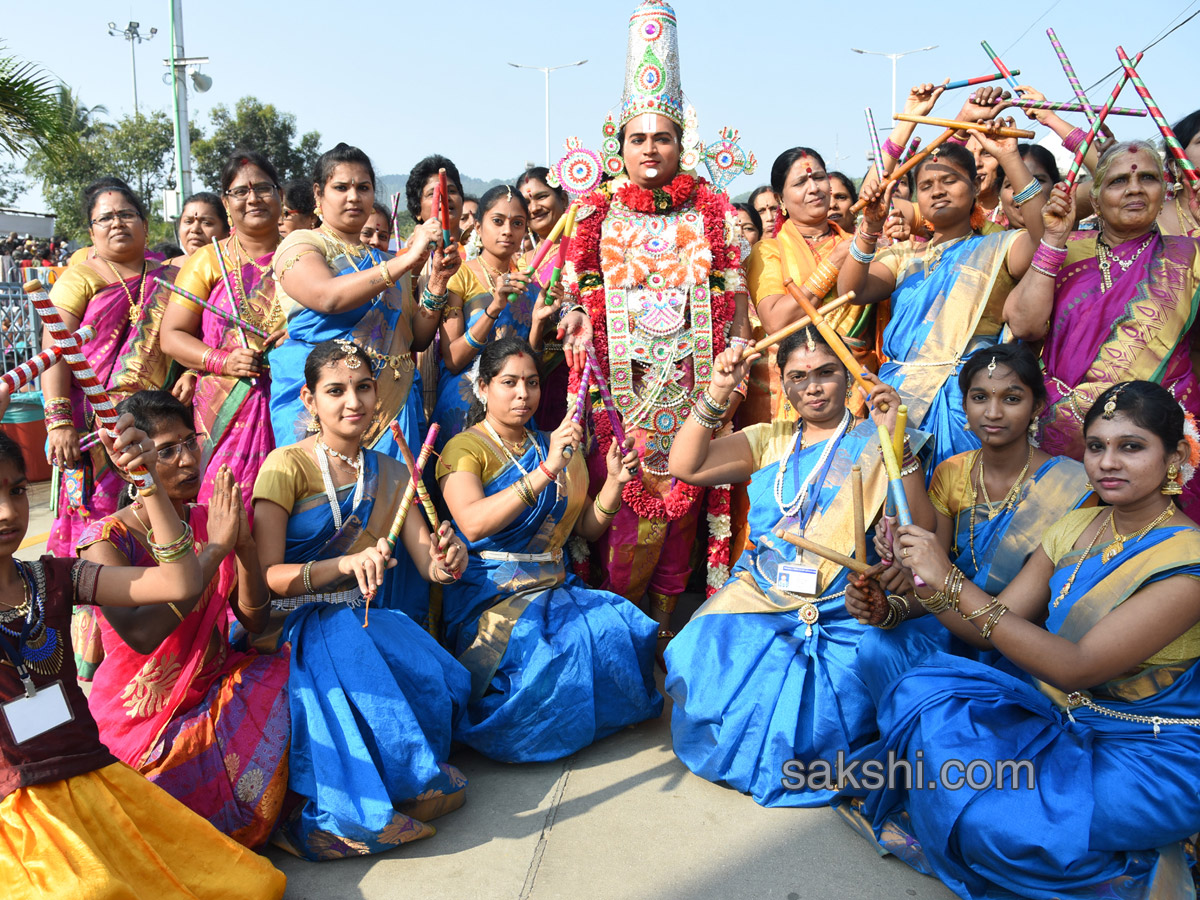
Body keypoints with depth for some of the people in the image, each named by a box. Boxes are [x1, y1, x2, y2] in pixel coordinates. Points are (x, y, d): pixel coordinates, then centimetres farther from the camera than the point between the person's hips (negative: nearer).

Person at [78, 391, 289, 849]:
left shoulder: (210, 521, 2)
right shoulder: (105, 540, -13)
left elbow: (255, 621, -3)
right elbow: (142, 634, -30)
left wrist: (245, 545, -19)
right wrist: (215, 548, -28)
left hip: (217, 688, 6)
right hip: (145, 721, -5)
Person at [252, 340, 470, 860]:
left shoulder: (391, 474, 11)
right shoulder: (286, 465, -5)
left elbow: (428, 563, 4)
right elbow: (266, 576, -14)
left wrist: (447, 562, -22)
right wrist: (345, 565, -31)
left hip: (367, 620, 4)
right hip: (296, 623, -4)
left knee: (442, 680, -23)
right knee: (359, 679, -33)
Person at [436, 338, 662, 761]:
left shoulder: (554, 448, 19)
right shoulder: (464, 448, -2)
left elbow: (588, 527, 19)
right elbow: (473, 524, -22)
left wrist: (614, 482, 0)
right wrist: (546, 470, -28)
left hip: (554, 586, 6)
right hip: (488, 595, -5)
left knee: (625, 629, -23)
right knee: (564, 646, -32)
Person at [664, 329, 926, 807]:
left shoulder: (873, 442, 5)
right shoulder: (770, 441, 16)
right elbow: (684, 466, 5)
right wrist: (717, 391, -4)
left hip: (842, 615, -3)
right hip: (757, 601, 4)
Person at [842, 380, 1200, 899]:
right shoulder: (1075, 528, 2)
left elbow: (1077, 667, -27)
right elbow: (989, 631, 1)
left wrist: (952, 581, -30)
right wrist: (921, 583, -19)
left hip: (1149, 756, -6)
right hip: (1053, 709, 6)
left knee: (986, 821, -26)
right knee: (920, 691, -14)